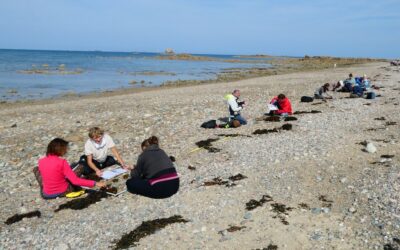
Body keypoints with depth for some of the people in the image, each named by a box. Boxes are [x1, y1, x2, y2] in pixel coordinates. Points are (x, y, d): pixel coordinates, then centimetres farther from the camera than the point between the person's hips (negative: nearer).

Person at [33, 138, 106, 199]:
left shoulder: (41, 161, -6)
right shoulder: (62, 162, -20)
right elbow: (75, 181, -22)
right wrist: (95, 183, -20)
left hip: (46, 195, 3)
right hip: (63, 192, -3)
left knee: (36, 169, 23)